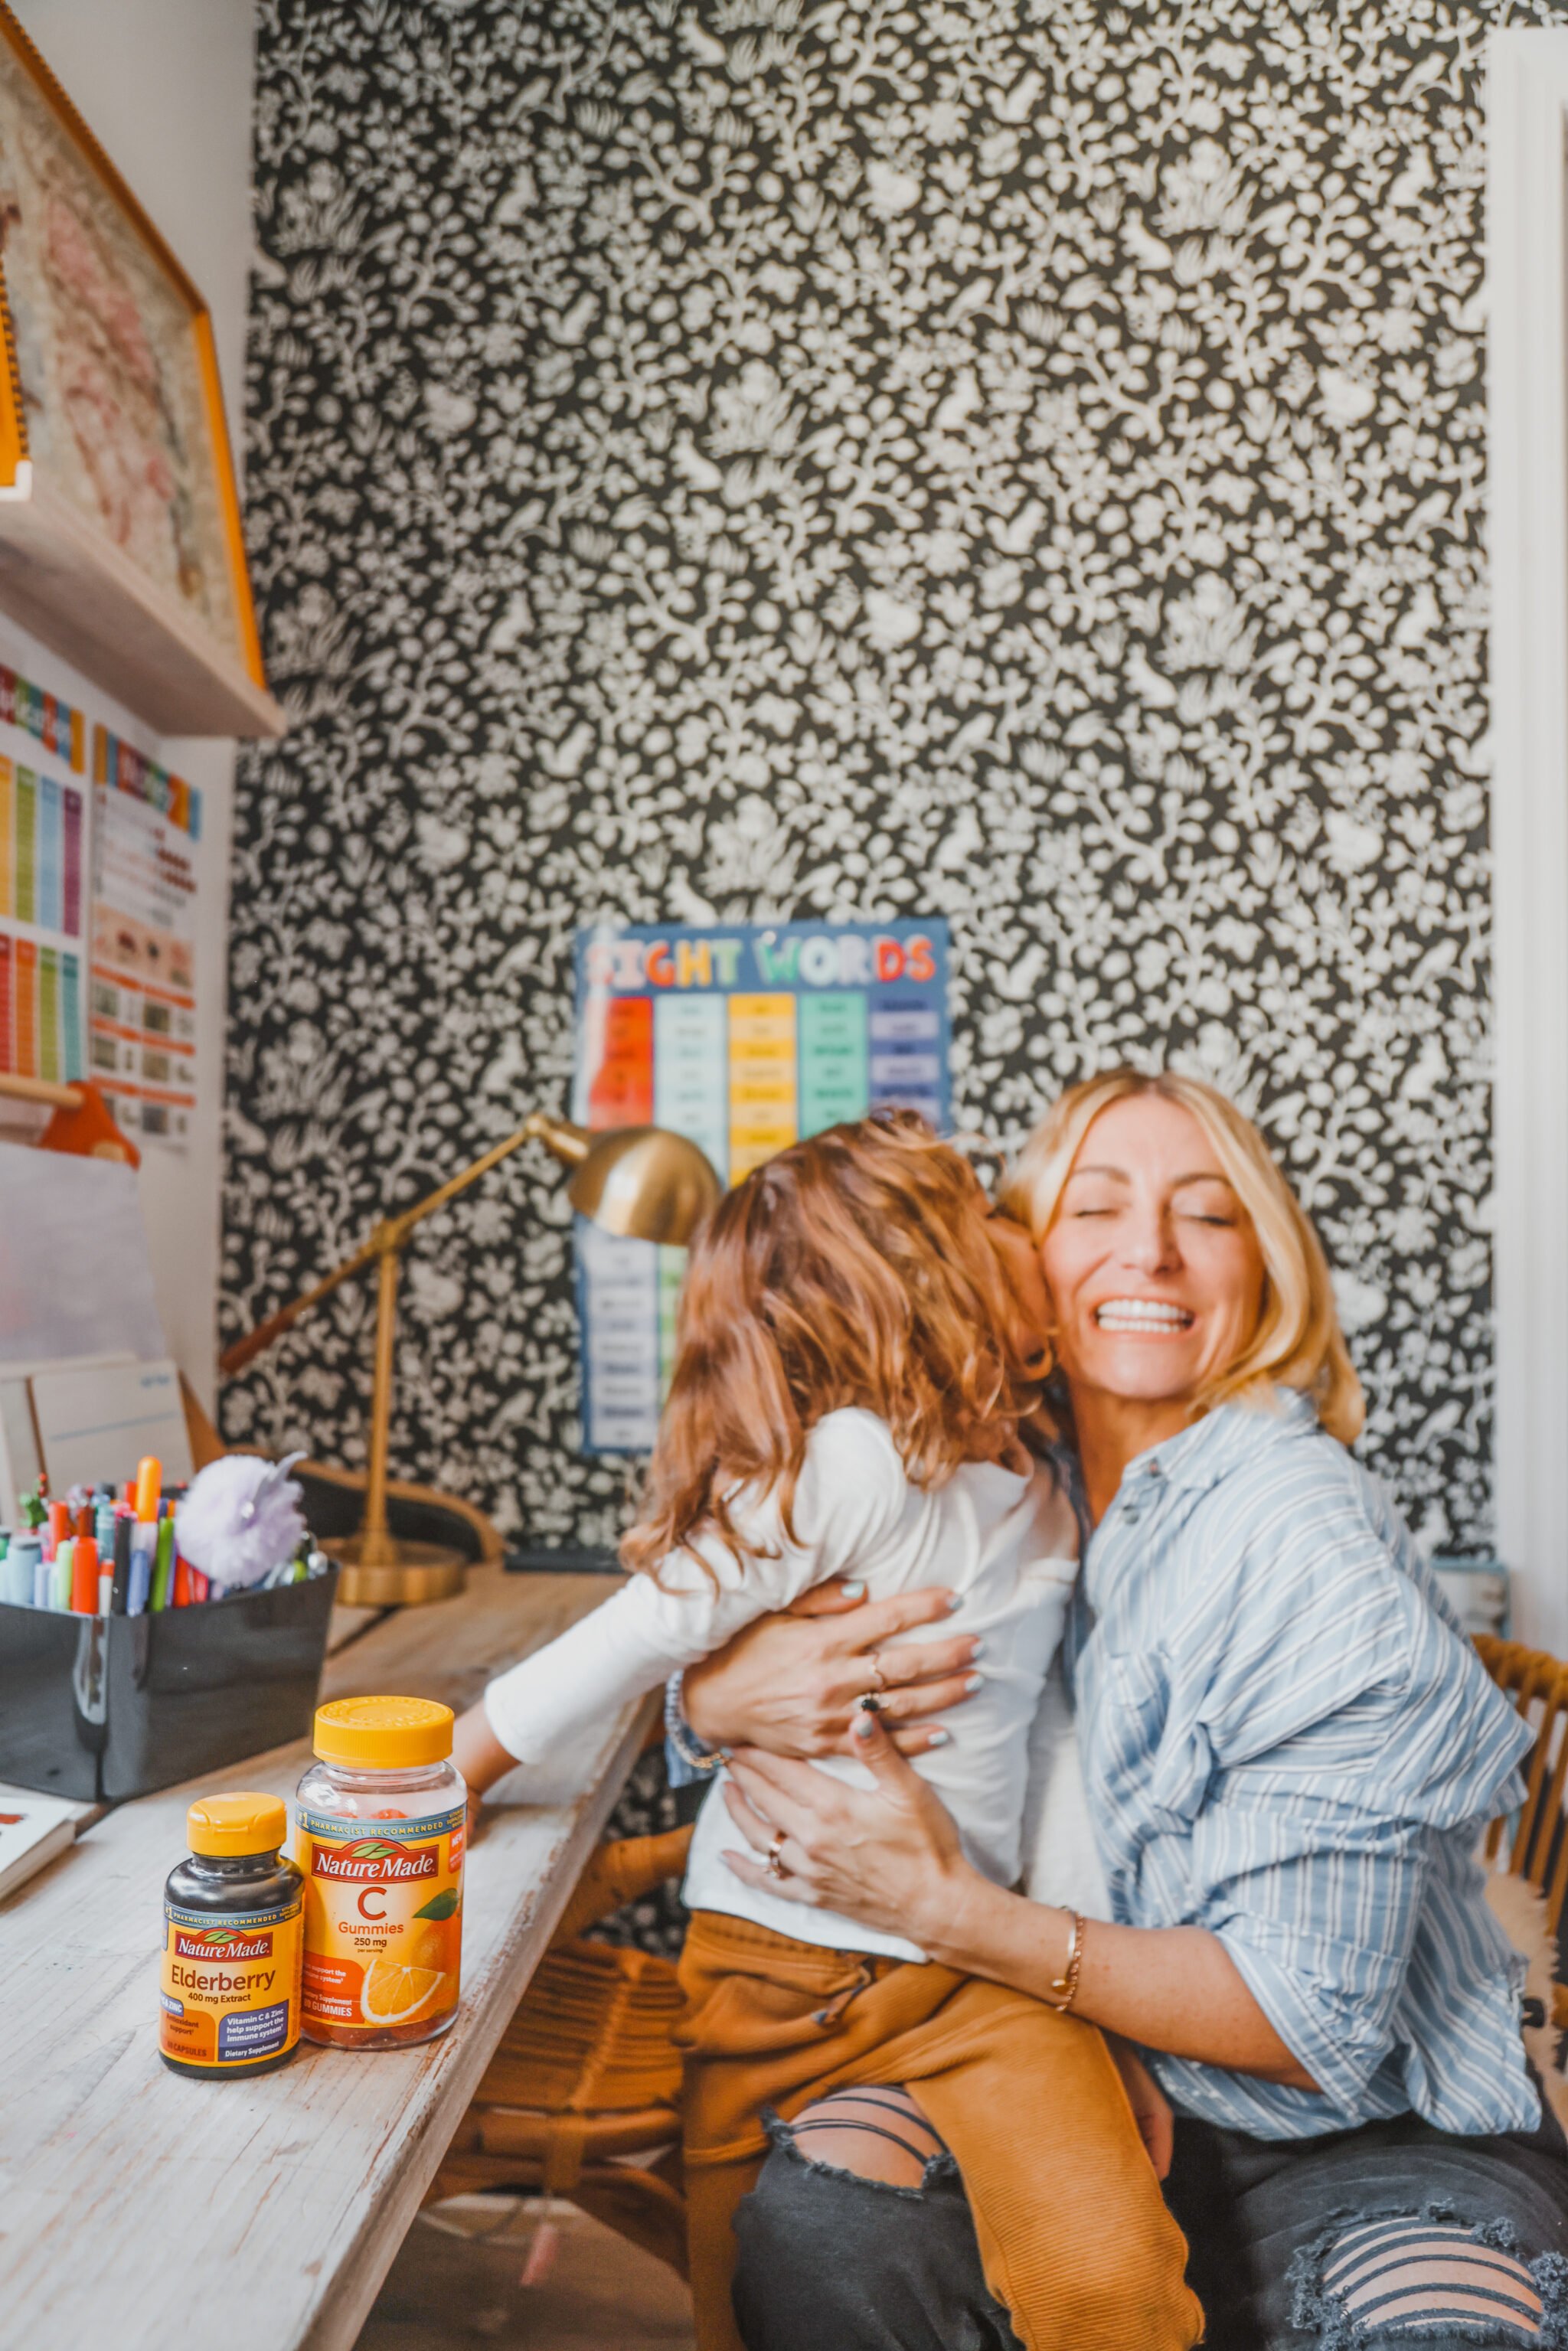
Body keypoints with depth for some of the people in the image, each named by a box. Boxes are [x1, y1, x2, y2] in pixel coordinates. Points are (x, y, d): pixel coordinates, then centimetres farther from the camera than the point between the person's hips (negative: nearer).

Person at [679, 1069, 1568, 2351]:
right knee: (816, 2214, -22)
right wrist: (729, 1691, -21)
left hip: (1370, 2137, -3)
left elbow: (1312, 2019, -18)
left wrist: (948, 1909, -24)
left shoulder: (1308, 1543, -19)